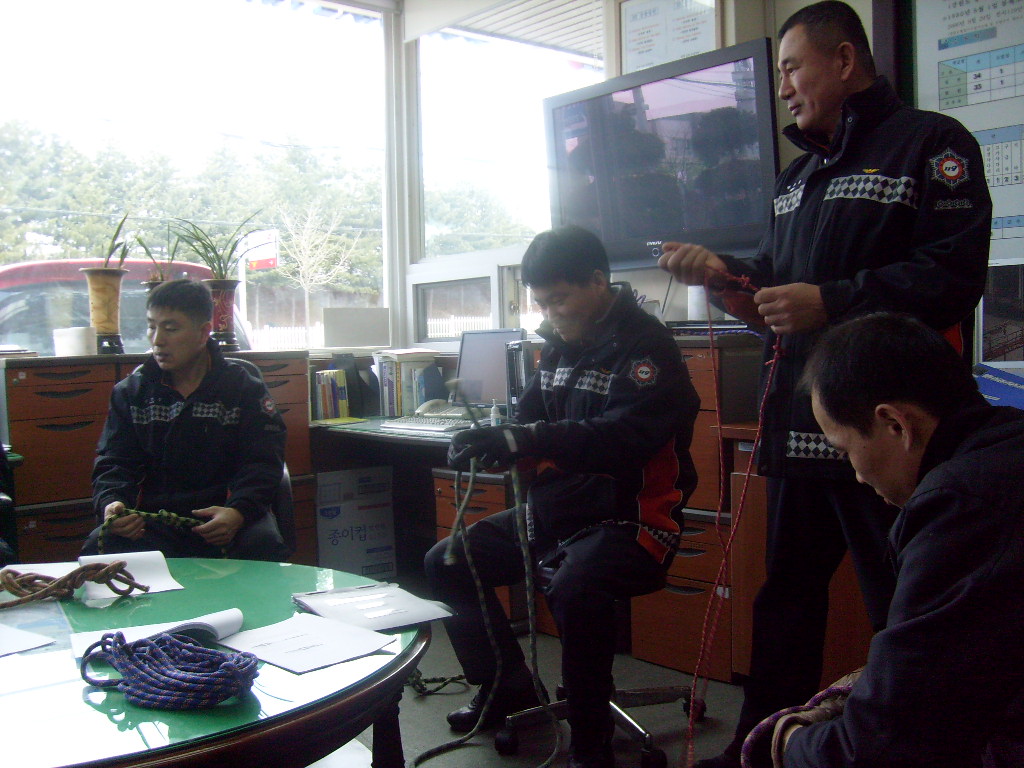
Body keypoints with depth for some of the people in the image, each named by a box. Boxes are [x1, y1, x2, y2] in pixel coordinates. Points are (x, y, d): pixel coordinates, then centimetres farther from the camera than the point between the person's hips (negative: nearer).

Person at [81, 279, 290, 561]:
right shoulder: (129, 392, 12)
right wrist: (110, 502, -18)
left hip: (223, 514, -1)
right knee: (99, 546, -29)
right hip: (150, 520, 1)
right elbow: (113, 463, 7)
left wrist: (238, 512, -24)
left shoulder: (245, 389, 4)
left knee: (264, 545, -32)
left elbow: (261, 464, -3)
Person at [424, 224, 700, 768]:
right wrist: (487, 444, -10)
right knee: (446, 563, 5)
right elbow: (531, 419, 13)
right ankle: (508, 687, 22)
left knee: (573, 587, -37)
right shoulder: (560, 345, 8)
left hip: (629, 518, -8)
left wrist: (517, 439, -38)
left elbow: (622, 435, -30)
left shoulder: (645, 346, -15)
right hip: (556, 509, 8)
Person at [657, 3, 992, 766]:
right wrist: (726, 271, 5)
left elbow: (955, 274, -17)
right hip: (800, 420, 8)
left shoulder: (928, 143, -5)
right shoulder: (800, 174, 20)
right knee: (787, 592, 16)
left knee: (905, 613, 3)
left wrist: (831, 302, -22)